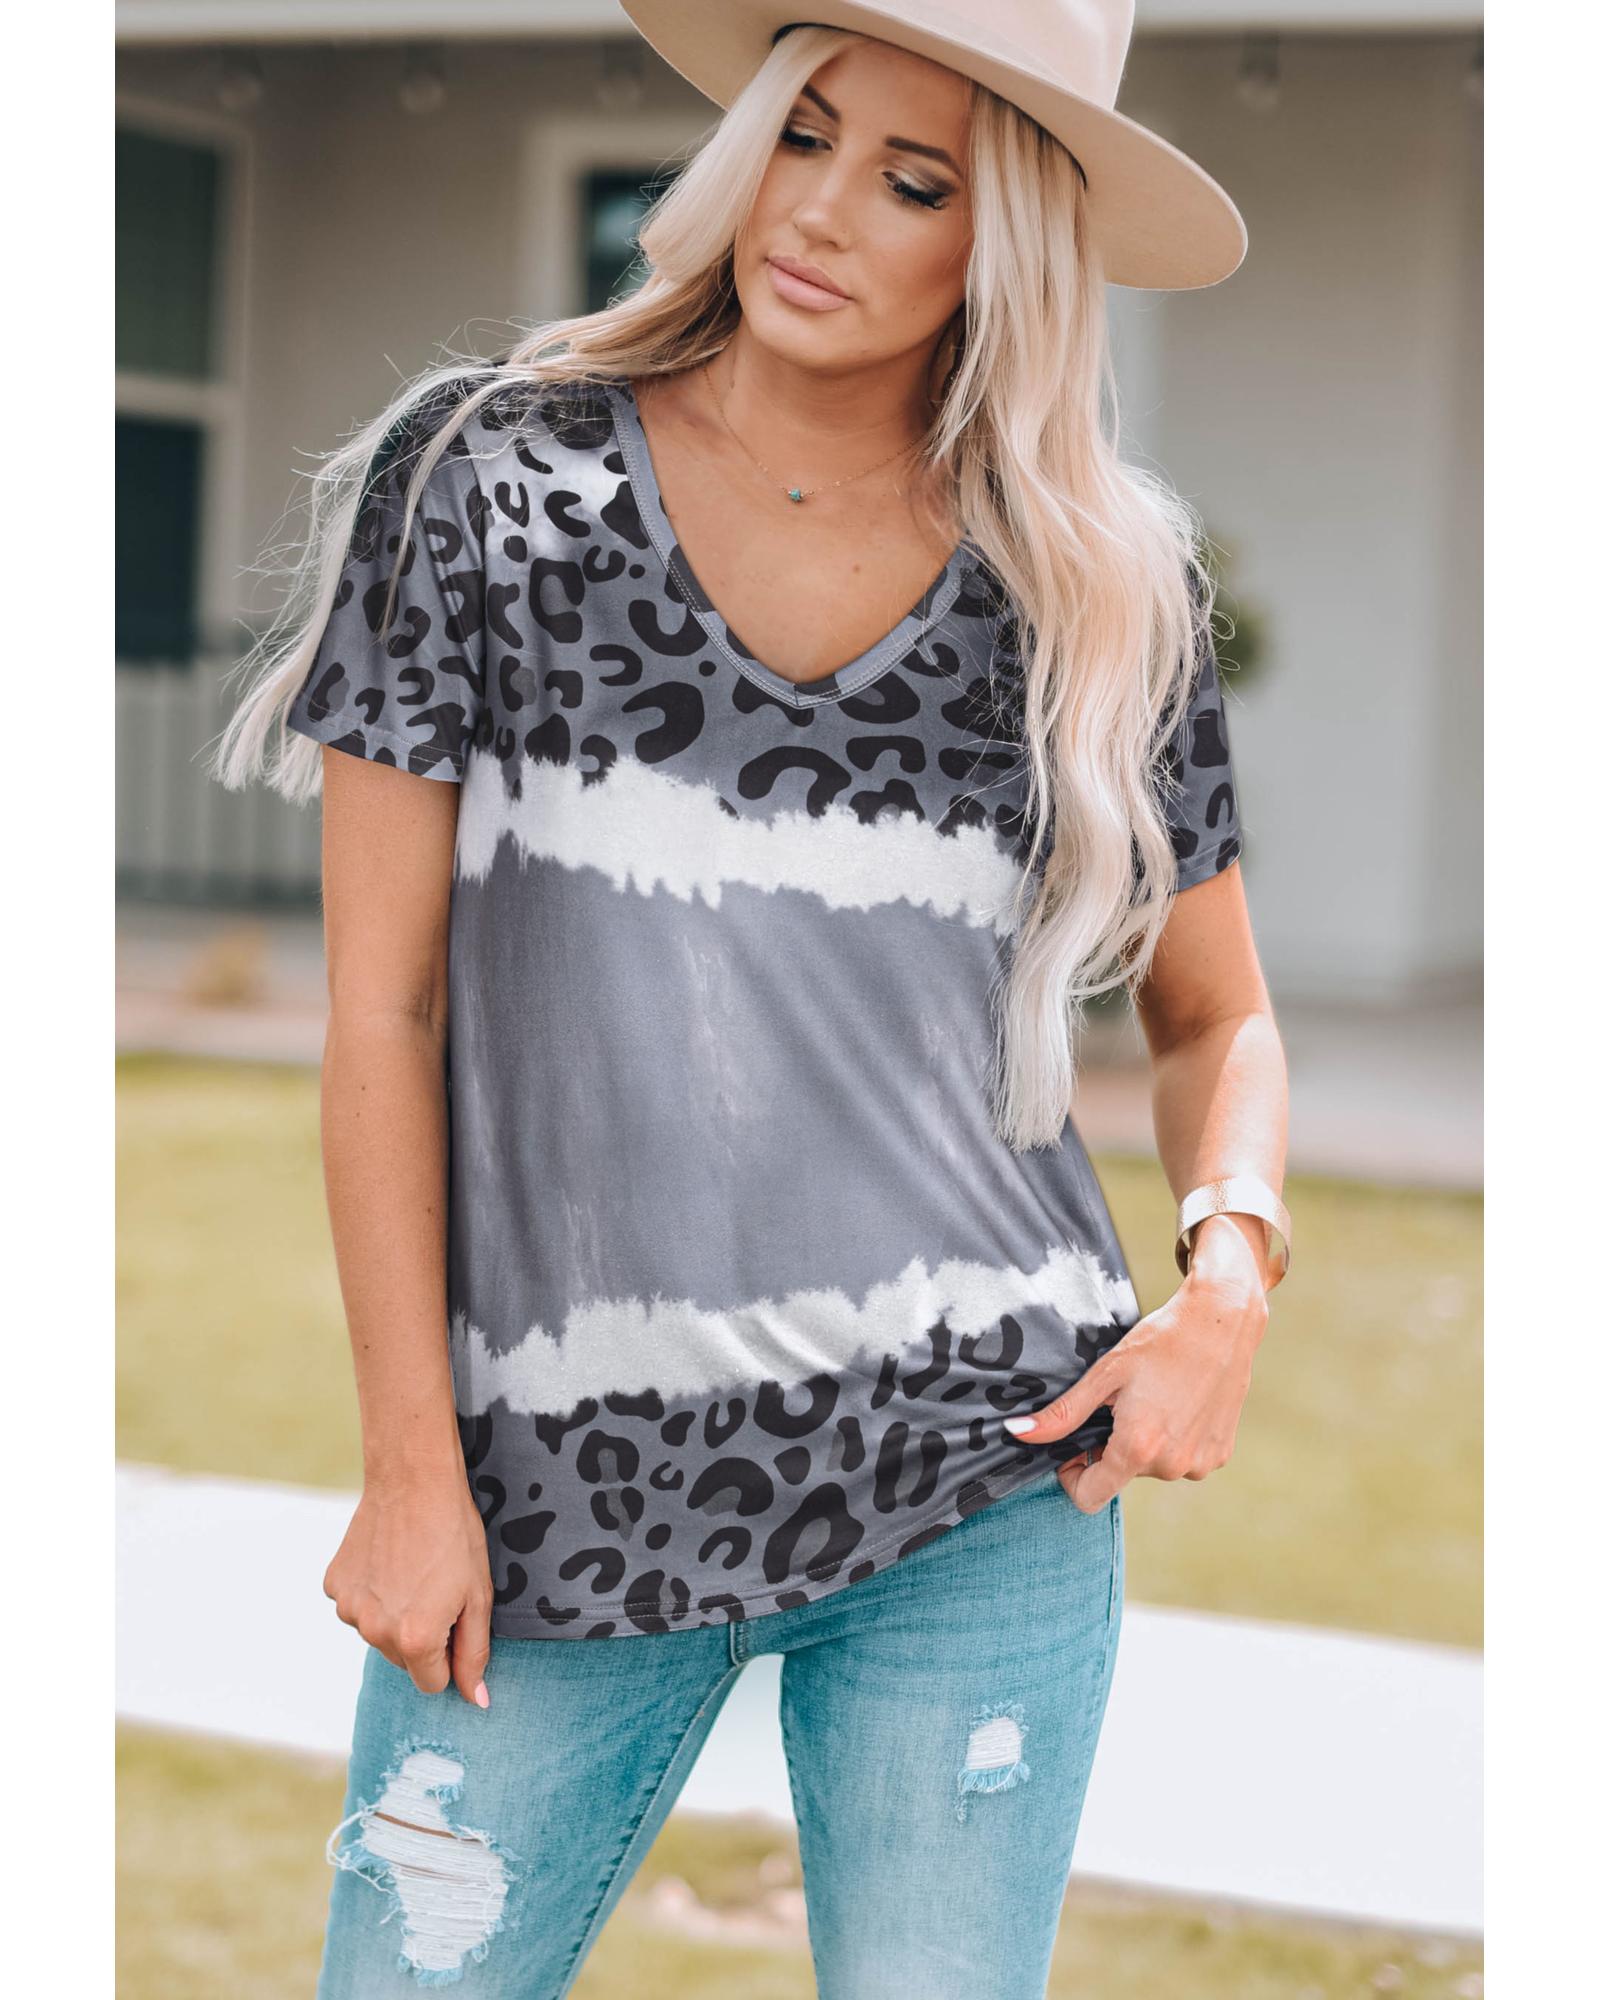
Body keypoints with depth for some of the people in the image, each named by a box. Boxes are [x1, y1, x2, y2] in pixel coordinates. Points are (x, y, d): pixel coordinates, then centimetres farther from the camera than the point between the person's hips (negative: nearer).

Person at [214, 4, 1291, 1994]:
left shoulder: (1101, 587, 4)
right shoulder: (488, 481, 0)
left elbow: (1217, 1015, 16)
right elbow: (382, 1007, 0)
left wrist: (1230, 1265, -5)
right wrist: (413, 1465, -3)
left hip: (979, 1479, 1)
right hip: (569, 1490, 0)